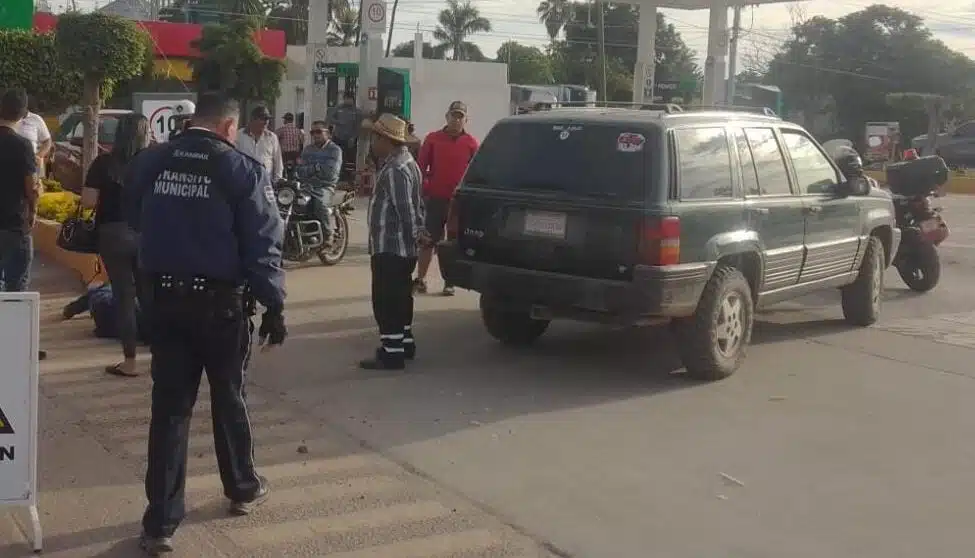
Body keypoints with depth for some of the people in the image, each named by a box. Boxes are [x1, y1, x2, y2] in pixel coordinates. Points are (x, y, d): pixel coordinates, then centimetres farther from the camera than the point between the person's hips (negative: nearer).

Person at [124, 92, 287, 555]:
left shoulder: (149, 162, 3)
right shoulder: (243, 170, -11)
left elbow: (134, 221, 19)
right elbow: (263, 246, -12)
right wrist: (274, 307, -6)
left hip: (165, 299, 3)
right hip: (221, 303, -3)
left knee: (169, 407, 6)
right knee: (228, 398, 16)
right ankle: (242, 489, 35)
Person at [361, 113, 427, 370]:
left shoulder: (394, 170, -20)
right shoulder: (406, 162, 15)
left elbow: (405, 209, -23)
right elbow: (414, 204, 19)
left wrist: (415, 234, -12)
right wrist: (418, 231, 16)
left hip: (389, 246, -11)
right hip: (402, 246, 11)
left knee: (386, 301, -6)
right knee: (399, 297, 19)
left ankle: (392, 353, -4)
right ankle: (404, 342, 30)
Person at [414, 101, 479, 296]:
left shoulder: (471, 143, 1)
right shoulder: (433, 139, 3)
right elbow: (421, 167, 5)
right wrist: (422, 191, -2)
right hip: (434, 199, 1)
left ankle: (449, 282, 14)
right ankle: (420, 279, 10)